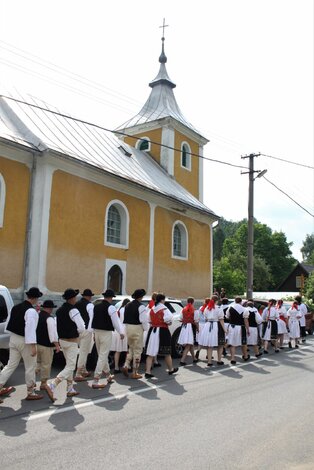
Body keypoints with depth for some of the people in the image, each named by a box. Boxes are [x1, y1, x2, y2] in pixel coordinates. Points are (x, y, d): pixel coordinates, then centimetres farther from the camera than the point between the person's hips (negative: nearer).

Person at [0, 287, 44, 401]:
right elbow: (30, 329, -25)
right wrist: (33, 346, -25)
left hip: (14, 339, 8)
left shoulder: (16, 307, 6)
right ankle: (31, 392, 15)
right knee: (30, 367, 6)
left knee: (11, 364, 17)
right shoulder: (31, 311, -20)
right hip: (24, 341, -7)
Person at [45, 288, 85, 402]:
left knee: (69, 365, 20)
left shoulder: (59, 310, 6)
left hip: (62, 340, 8)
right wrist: (76, 331, -1)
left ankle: (70, 389, 26)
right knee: (70, 367, -3)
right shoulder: (73, 310, -18)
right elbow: (81, 328, -22)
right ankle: (52, 386, -15)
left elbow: (57, 326, 8)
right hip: (72, 342, -8)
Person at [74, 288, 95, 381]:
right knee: (84, 352, -3)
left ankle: (84, 371, 31)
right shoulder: (89, 305, -9)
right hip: (86, 331, -7)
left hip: (77, 330, 7)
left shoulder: (76, 304, 10)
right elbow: (92, 318, -15)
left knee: (83, 351, 20)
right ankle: (78, 375, -3)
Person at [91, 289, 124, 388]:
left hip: (97, 332, 7)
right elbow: (116, 321, -13)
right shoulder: (111, 307, -13)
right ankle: (95, 381, -3)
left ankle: (108, 376, 36)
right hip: (106, 333, -7)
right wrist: (121, 332, -3)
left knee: (102, 355, 19)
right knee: (103, 357, -2)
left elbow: (93, 320, 11)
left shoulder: (96, 307, 7)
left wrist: (93, 332, 17)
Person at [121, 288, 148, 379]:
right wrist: (144, 328, -2)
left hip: (128, 328, 6)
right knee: (137, 351, 5)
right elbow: (143, 320, -17)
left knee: (131, 348, 23)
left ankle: (126, 366, 8)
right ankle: (135, 373, 10)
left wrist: (127, 327, 14)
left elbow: (124, 318, 9)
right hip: (137, 328, -6)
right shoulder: (141, 306, -13)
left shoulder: (127, 305, 8)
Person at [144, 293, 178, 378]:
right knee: (167, 353, 12)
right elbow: (169, 318, -24)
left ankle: (147, 372, -3)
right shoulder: (164, 309, -10)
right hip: (162, 332, -5)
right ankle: (171, 369, 28)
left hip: (152, 331, 5)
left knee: (151, 353, 3)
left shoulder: (152, 309, 9)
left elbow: (149, 320, 11)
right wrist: (168, 322, -5)